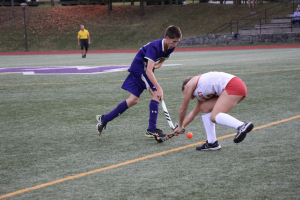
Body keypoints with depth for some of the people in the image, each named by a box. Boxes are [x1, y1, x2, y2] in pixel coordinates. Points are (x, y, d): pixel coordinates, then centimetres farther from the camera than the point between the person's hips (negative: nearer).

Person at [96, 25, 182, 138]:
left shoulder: (170, 48, -6)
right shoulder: (154, 46, -31)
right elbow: (148, 71, -37)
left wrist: (157, 65, -8)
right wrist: (158, 88, -42)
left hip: (145, 69, 9)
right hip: (139, 67, -9)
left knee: (134, 100, 8)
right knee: (155, 94, -19)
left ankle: (104, 119, 17)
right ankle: (151, 130, -15)